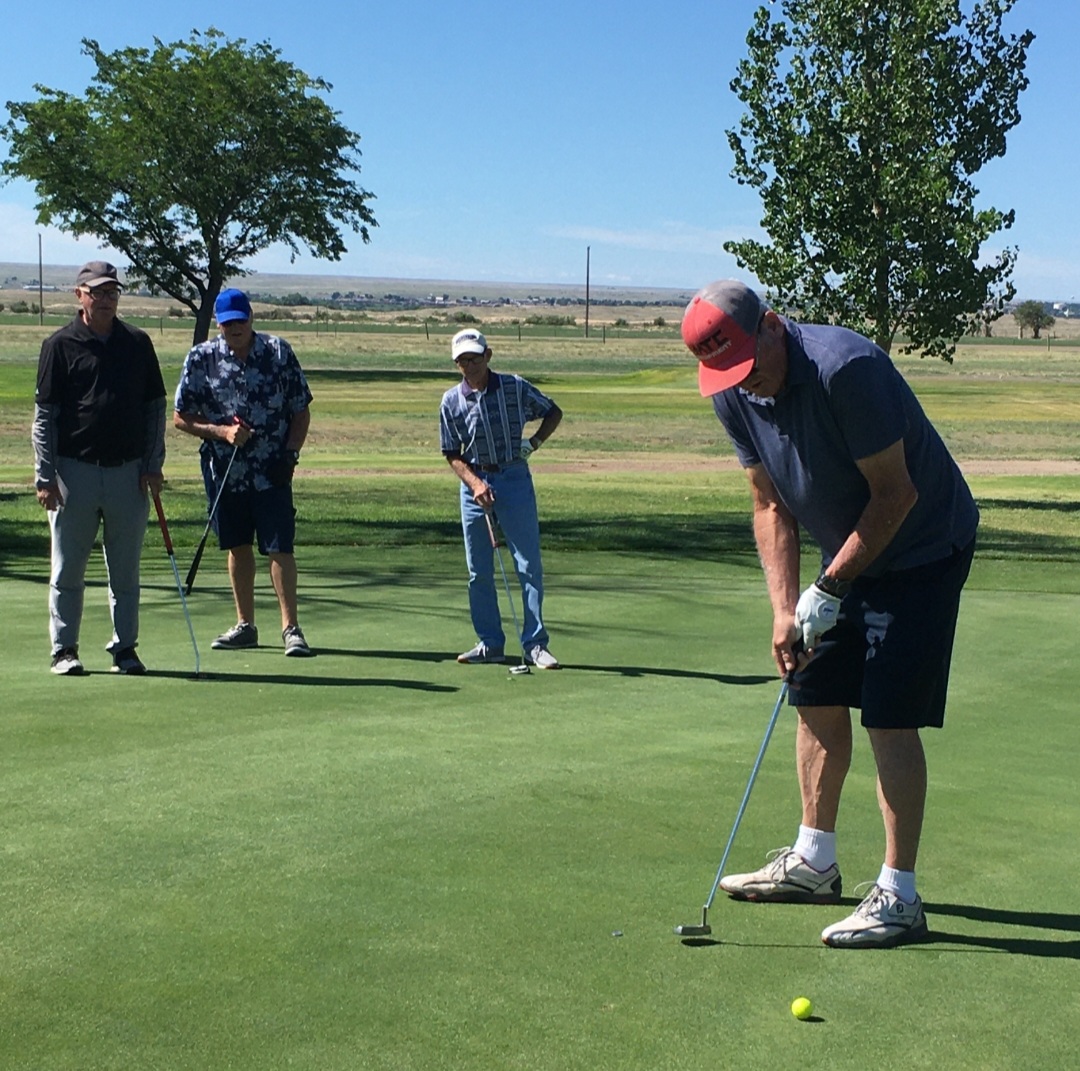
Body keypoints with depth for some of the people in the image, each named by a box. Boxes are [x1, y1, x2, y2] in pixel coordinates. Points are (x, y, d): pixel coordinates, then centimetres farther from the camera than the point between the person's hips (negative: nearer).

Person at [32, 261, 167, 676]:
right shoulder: (59, 345, 1)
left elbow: (155, 407, 12)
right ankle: (64, 650, 13)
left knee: (125, 570, 7)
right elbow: (44, 415, 0)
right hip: (74, 471, -2)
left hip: (129, 472, 2)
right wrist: (45, 477, -6)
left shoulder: (138, 343, 9)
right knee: (67, 570, 4)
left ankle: (124, 649, 16)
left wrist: (153, 465, 3)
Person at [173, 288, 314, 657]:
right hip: (224, 470, 2)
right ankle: (245, 625, 22)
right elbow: (181, 417, 4)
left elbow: (301, 411, 5)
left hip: (272, 471, -2)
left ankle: (290, 627, -1)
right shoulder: (200, 358, 1)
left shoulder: (279, 352, 0)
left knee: (280, 547, -6)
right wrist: (221, 431, -10)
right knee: (238, 547, 11)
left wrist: (291, 452, -8)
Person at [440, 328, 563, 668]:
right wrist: (475, 483, -11)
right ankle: (490, 643, 16)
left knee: (529, 566, -5)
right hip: (474, 483, 2)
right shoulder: (451, 401, 2)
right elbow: (452, 454, 4)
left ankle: (535, 644, 0)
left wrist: (535, 441, -4)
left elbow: (554, 412, 12)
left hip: (515, 479, -2)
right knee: (478, 571, 5)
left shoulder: (516, 388, -2)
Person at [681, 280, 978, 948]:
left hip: (922, 549, -8)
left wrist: (830, 588, -19)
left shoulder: (845, 368, -30)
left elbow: (896, 494, -24)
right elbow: (772, 504, 2)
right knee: (818, 700, 11)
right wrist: (784, 609, -7)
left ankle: (899, 897, -4)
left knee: (891, 717, -11)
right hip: (848, 551, 8)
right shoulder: (733, 396, -6)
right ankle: (814, 863, 26)